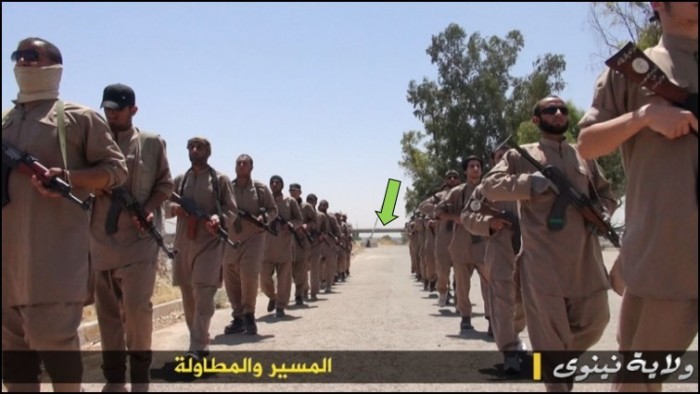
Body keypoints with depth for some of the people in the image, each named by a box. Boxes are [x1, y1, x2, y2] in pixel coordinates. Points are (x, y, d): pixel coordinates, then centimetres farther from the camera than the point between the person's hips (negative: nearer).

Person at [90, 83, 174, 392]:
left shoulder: (152, 143, 6)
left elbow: (165, 185, 6)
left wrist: (149, 208, -12)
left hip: (139, 237, -3)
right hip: (102, 239, 3)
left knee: (137, 307, -12)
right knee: (107, 311, 7)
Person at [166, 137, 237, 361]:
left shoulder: (220, 179, 4)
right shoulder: (180, 180, 15)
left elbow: (232, 210, 1)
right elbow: (167, 206, 13)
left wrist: (219, 219, -21)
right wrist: (174, 208, -11)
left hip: (210, 242, -5)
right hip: (183, 242, 5)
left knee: (203, 295, -12)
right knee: (188, 295, 10)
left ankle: (197, 348, -15)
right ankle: (201, 342, 23)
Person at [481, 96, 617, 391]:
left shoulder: (585, 157, 18)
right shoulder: (520, 155, 6)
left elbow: (606, 195, 25)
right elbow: (489, 186, -4)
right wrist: (531, 182, -18)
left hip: (586, 257, 5)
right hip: (543, 259, -4)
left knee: (594, 321, 11)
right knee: (549, 331, -2)